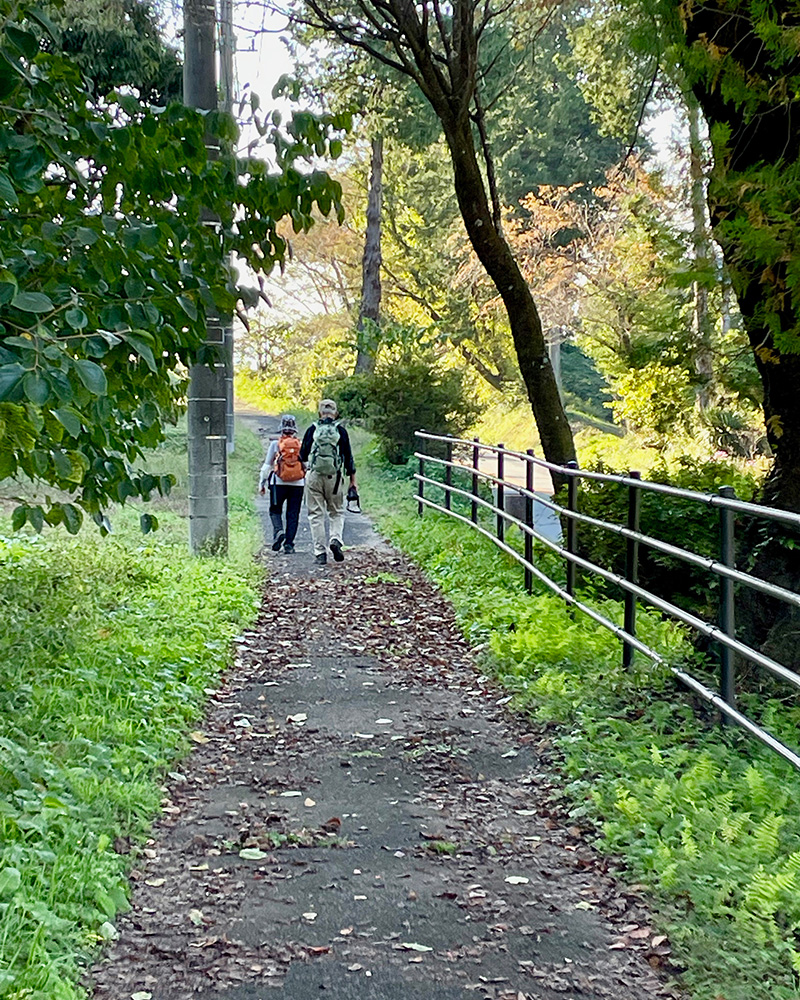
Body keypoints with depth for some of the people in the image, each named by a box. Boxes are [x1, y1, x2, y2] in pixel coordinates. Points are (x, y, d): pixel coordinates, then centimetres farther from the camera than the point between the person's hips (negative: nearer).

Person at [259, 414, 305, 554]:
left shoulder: (275, 443, -1)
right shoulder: (301, 444, 3)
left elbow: (267, 465, 2)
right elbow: (307, 465, 8)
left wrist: (262, 483, 10)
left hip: (279, 483, -1)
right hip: (298, 484, 2)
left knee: (275, 511, 11)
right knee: (293, 514, 6)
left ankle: (278, 531, -15)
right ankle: (289, 544, 4)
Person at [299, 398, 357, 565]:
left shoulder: (312, 430, 1)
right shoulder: (340, 431, 1)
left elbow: (302, 456, 6)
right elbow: (348, 457, 2)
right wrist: (352, 480, 10)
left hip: (314, 475, 0)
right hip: (334, 477, 0)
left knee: (316, 514, 5)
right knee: (337, 512, 16)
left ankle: (320, 552, 0)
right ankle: (335, 539, -9)